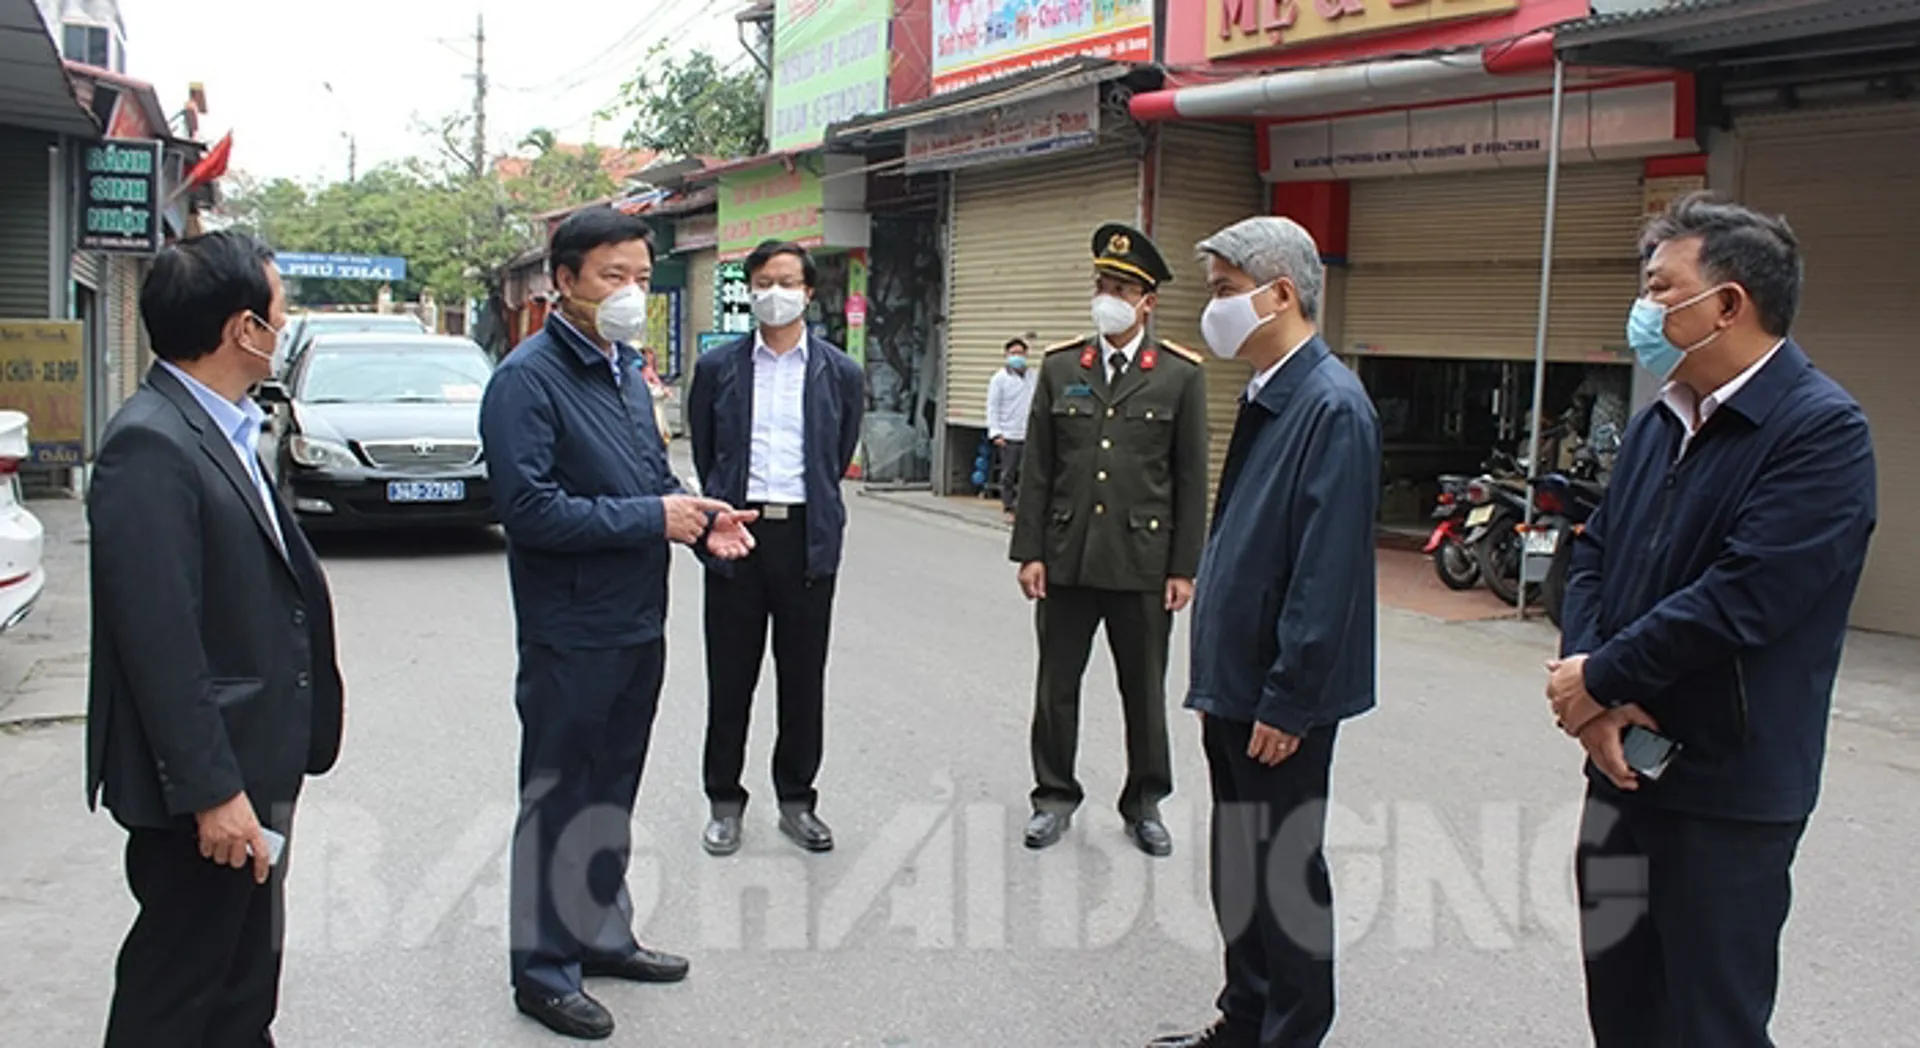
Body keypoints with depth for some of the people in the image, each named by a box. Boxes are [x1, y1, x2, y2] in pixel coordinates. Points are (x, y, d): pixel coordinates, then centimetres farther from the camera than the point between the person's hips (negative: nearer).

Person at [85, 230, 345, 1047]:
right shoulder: (150, 444, -20)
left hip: (250, 766, 9)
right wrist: (212, 791, -22)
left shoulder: (220, 429, 9)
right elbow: (159, 638, -24)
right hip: (206, 781, -9)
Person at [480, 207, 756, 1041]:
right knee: (558, 801, 5)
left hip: (638, 625, 8)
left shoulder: (624, 371, 11)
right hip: (572, 634, -8)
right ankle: (544, 970, 19)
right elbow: (530, 508, -24)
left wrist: (701, 519, -2)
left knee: (612, 794, 20)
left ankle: (603, 935, 36)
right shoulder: (528, 379, -16)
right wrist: (653, 518, -20)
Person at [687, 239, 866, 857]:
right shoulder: (717, 368, 4)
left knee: (804, 678, 7)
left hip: (807, 537, 0)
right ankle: (725, 801, 21)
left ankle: (797, 800, 22)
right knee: (730, 677, 7)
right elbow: (704, 453, 14)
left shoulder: (839, 373, 4)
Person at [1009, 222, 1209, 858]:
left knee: (1144, 691, 10)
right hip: (1066, 558, 2)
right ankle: (1055, 795, 27)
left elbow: (1191, 479, -1)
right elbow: (1036, 469, 4)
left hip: (1143, 561, -2)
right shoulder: (1059, 368, 4)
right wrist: (1028, 552, 0)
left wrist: (1184, 567, -4)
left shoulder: (1180, 375, -2)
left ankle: (1144, 804, 26)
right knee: (1057, 685, 11)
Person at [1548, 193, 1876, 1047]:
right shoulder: (1659, 422, 10)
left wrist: (1601, 679, -13)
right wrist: (1594, 701, -7)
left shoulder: (1822, 430, -15)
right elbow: (1593, 556, 8)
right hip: (1624, 764, 7)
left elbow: (1739, 598, -24)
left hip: (1728, 788, -7)